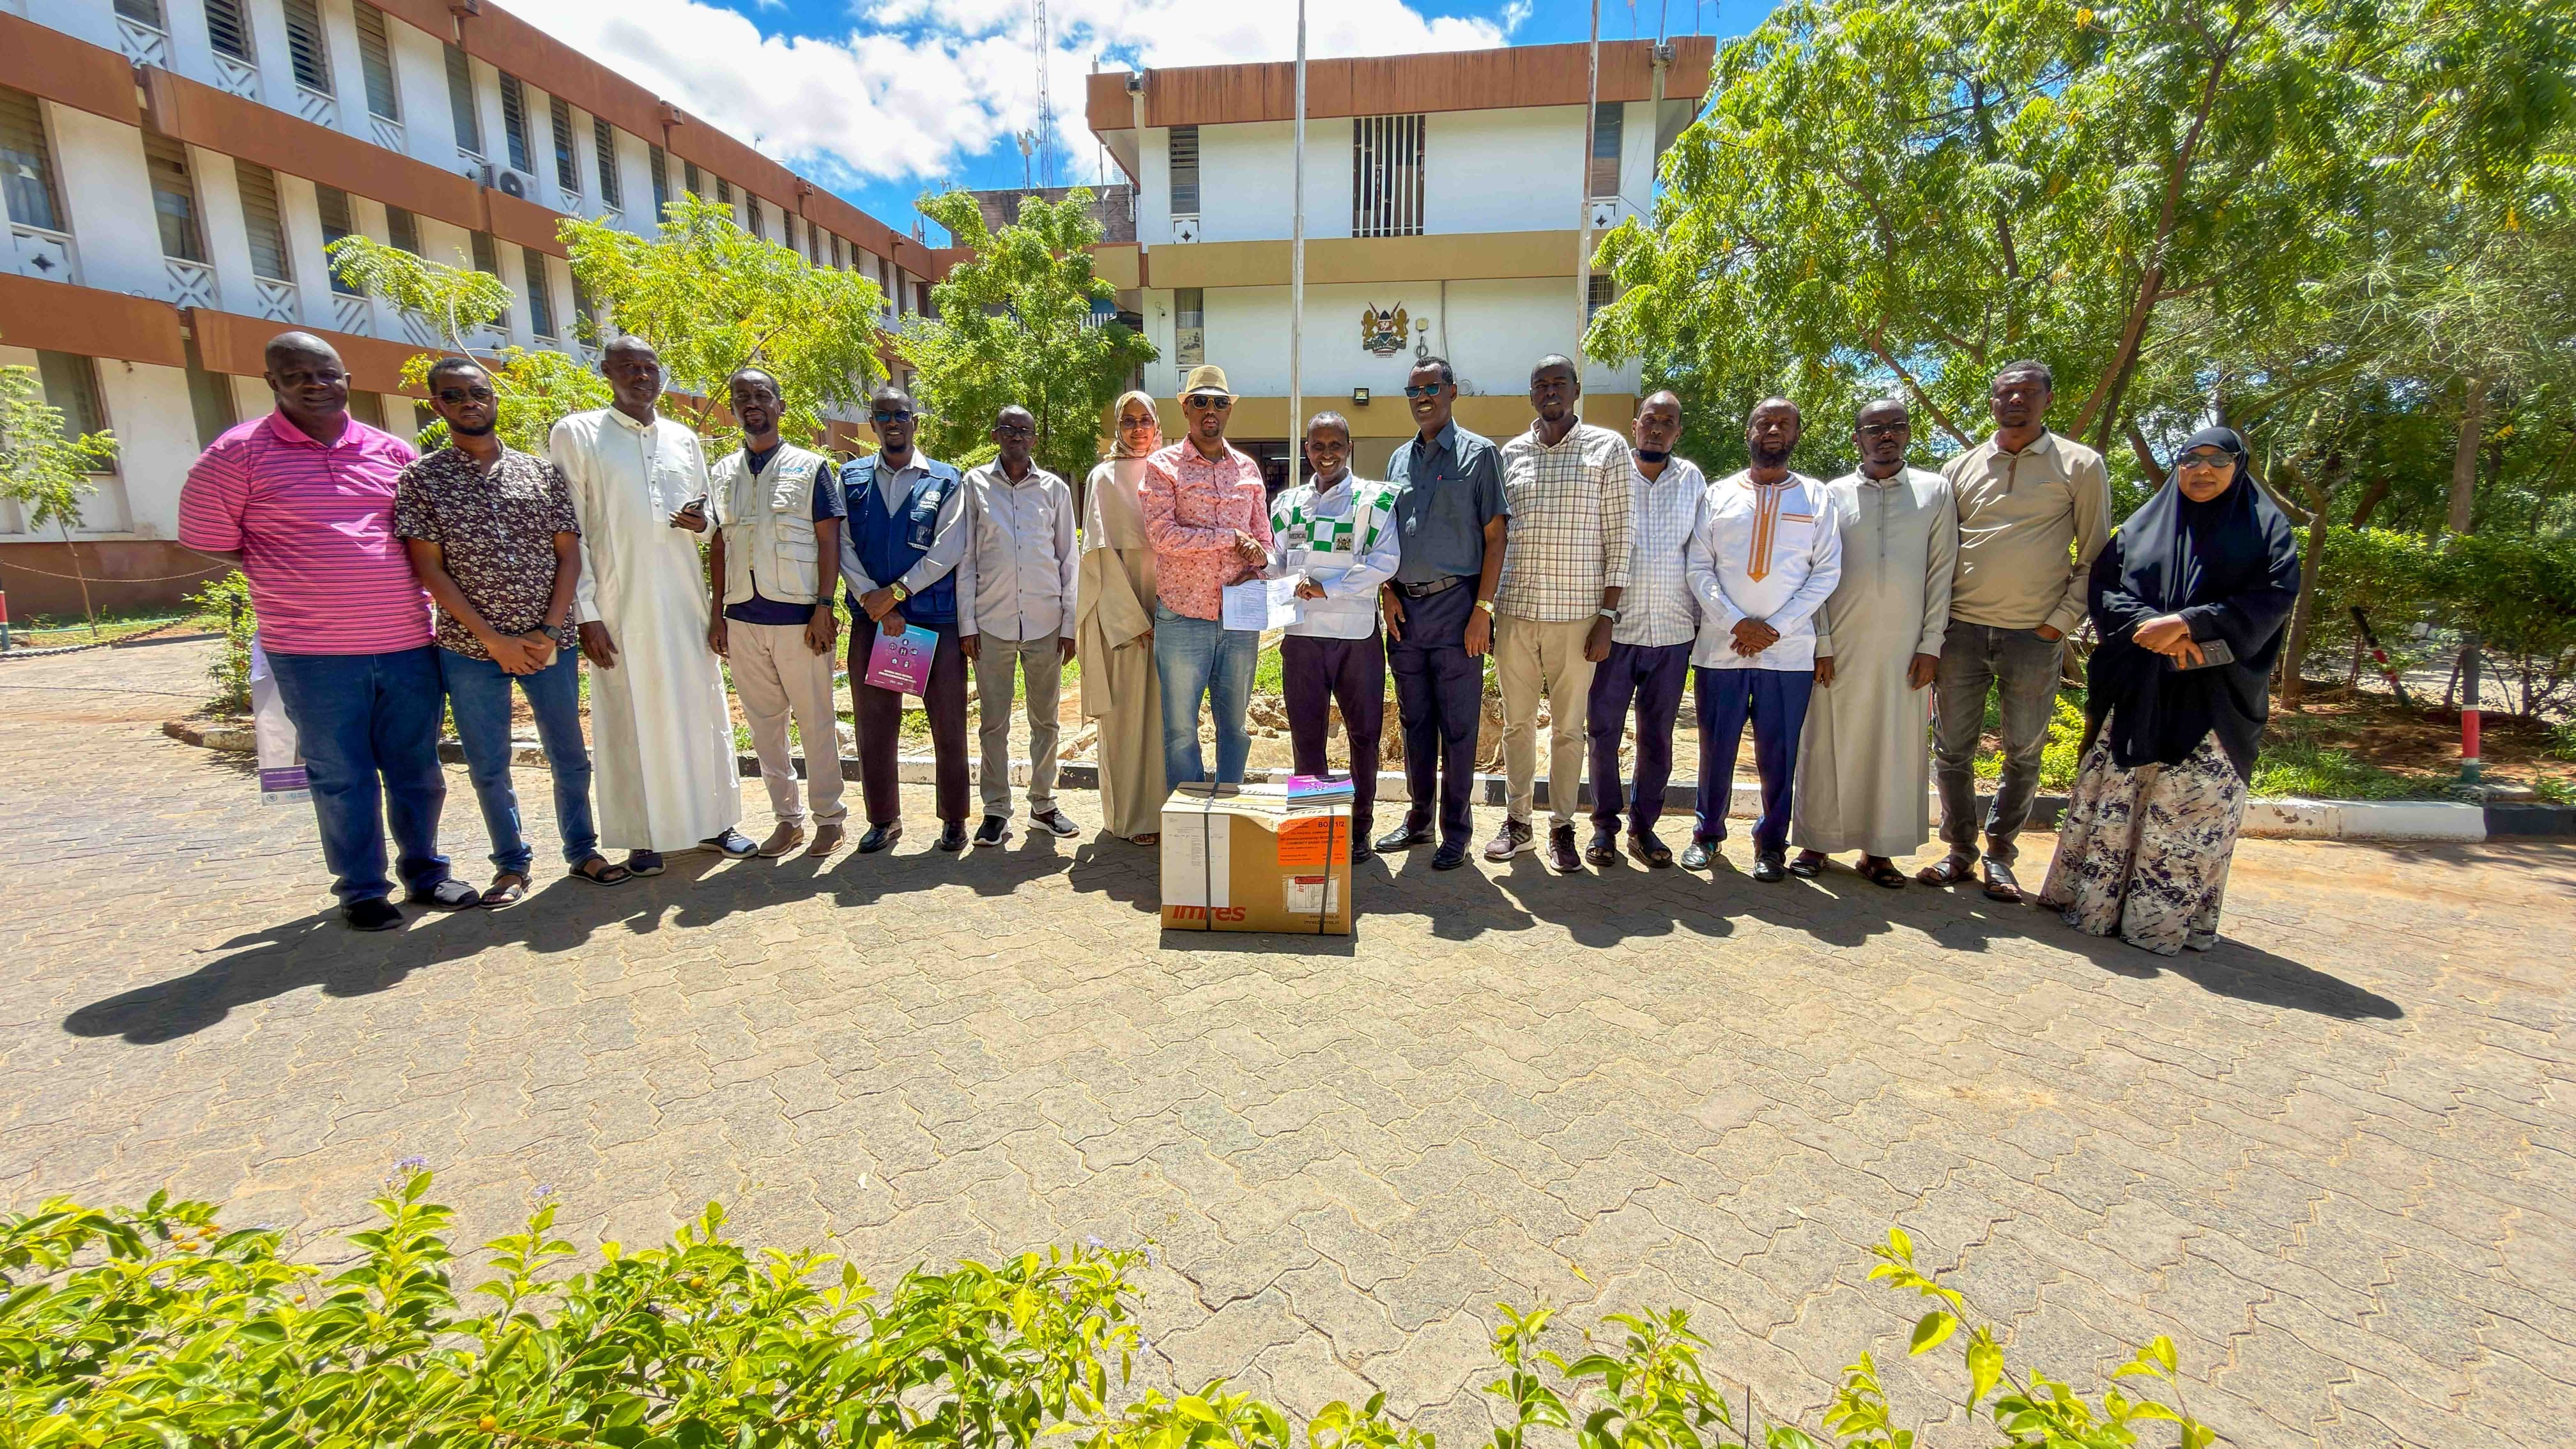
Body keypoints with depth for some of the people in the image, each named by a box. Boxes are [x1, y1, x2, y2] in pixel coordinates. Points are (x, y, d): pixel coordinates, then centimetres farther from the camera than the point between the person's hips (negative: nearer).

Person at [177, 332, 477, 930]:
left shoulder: (392, 451, 8)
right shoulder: (240, 454, -1)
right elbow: (209, 540, 5)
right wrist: (295, 583, 4)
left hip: (408, 643, 3)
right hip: (314, 654, -2)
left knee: (417, 768, 11)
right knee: (341, 777, 6)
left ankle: (424, 872, 25)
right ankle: (362, 890, 19)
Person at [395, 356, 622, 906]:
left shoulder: (541, 470, 6)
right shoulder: (422, 479, 1)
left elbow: (569, 553, 3)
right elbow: (428, 568, -4)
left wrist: (549, 630, -8)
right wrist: (494, 639, -12)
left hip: (550, 644, 1)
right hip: (470, 649, -1)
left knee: (570, 757, 9)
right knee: (489, 767, 8)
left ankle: (582, 850, 24)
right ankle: (511, 865, 22)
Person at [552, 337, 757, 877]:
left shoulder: (684, 440, 12)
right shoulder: (576, 435, 1)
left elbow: (709, 517, 21)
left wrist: (701, 522, -5)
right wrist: (586, 612, -9)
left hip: (685, 601, 4)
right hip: (620, 607, -3)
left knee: (702, 710, 7)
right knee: (632, 720, 2)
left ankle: (712, 821, 19)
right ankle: (643, 837, 13)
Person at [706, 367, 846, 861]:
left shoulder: (810, 467, 1)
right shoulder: (722, 474, 13)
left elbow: (829, 541, -4)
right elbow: (718, 546, 13)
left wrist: (823, 608, -11)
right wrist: (717, 613, 7)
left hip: (798, 616, -4)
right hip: (743, 618, 5)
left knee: (816, 720, 2)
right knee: (764, 722, 10)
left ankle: (829, 817, 14)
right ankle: (787, 817, 21)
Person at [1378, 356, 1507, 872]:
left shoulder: (1479, 453, 0)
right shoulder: (1399, 459, 15)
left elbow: (1494, 537, -5)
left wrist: (1482, 608, -12)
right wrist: (1386, 591, 2)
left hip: (1455, 605, -5)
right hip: (1405, 608, 5)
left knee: (1458, 726, 1)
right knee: (1414, 721, 12)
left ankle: (1455, 830, 11)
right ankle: (1418, 818, 25)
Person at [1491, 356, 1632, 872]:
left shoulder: (1608, 448, 2)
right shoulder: (1511, 453, 10)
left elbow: (1618, 536, -1)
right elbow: (1494, 535, 13)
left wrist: (1608, 616, -7)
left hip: (1577, 612, -2)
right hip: (1514, 610, 3)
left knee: (1569, 727, 5)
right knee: (1517, 722, 10)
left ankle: (1562, 826, 18)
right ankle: (1517, 820, 23)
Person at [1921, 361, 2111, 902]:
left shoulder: (2081, 466, 4)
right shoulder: (1960, 468, 9)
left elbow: (2093, 558, 4)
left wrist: (2059, 624, -6)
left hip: (2035, 636, -1)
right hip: (1962, 630, 2)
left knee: (2023, 755, 7)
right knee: (1952, 750, 5)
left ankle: (2000, 857, 20)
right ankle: (1960, 853, 18)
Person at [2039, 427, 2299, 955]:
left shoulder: (2265, 528, 8)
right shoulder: (2141, 526, 13)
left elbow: (2274, 596, -4)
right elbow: (2103, 588, 3)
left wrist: (2187, 624, -16)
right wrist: (2152, 627, -14)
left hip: (2215, 693, -1)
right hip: (2135, 688, 1)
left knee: (2196, 803, -3)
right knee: (2114, 795, 1)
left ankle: (2169, 918, 4)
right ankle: (2094, 903, 8)